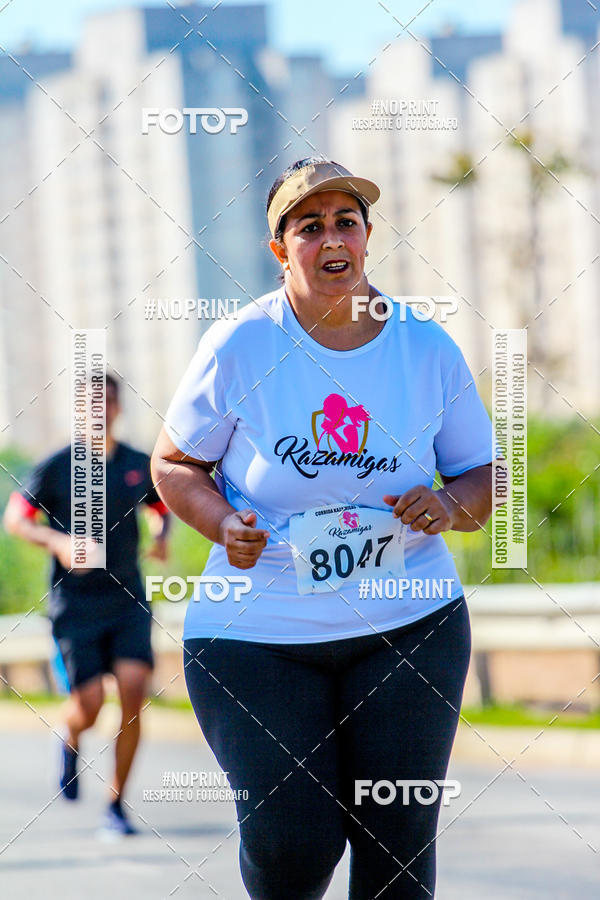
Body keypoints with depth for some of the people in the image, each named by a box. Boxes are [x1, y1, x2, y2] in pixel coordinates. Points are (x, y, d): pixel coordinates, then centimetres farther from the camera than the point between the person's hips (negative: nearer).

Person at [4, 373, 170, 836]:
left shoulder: (140, 466, 6)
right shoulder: (57, 467, -3)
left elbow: (163, 507, 23)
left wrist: (162, 535, 0)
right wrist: (57, 541, -15)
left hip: (128, 602, 2)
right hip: (75, 603, -2)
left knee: (134, 690, -15)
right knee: (89, 706, -10)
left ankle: (115, 805, -3)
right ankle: (70, 737, 31)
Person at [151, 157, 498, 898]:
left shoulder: (429, 351, 0)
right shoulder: (238, 346, -6)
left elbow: (480, 476, 8)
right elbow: (174, 463, 3)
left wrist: (447, 507, -15)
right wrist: (223, 526, -17)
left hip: (407, 623, 2)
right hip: (256, 633, -2)